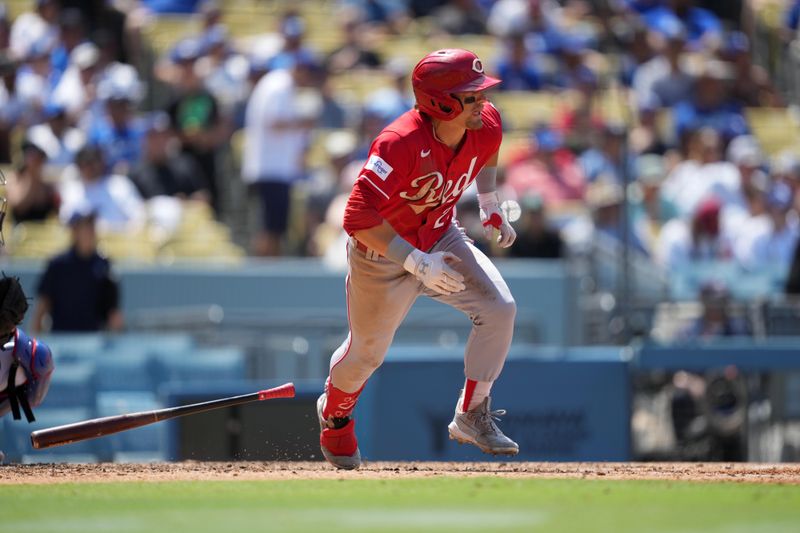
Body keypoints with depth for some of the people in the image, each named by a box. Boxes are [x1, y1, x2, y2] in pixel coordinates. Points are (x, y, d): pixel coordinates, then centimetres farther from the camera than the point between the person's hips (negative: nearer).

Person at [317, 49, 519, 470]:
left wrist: (490, 206, 12)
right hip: (383, 252, -5)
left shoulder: (486, 127, -17)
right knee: (368, 350, 12)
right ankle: (334, 414, 46)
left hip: (442, 239, 5)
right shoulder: (401, 144, -38)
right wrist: (417, 263, -41)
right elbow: (357, 218, -39)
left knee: (499, 309, -14)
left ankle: (471, 417, 0)